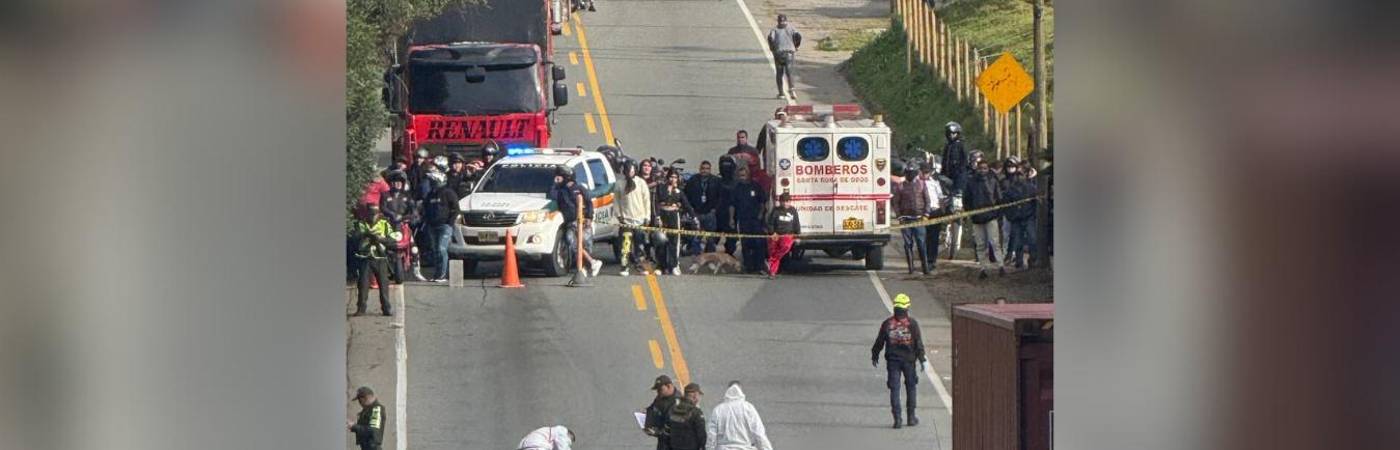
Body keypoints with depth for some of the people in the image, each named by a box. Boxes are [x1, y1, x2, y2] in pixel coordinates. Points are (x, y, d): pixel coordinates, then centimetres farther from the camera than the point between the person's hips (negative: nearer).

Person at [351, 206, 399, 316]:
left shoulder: (385, 224, 8)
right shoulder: (361, 224, 8)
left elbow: (393, 240, 0)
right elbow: (354, 235, -10)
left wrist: (380, 239, -16)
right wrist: (365, 233, -27)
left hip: (380, 258, 0)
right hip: (365, 258, 0)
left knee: (384, 283, -1)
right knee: (363, 283, -3)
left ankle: (386, 307, 7)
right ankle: (361, 308, 4)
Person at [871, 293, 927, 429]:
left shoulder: (887, 324, -3)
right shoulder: (912, 324, -7)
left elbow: (879, 342, 4)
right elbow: (919, 343, -7)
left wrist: (874, 356, 17)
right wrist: (922, 359, 0)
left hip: (892, 360, 0)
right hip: (909, 360, 0)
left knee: (894, 388, 2)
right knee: (911, 387, 15)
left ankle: (897, 419, -5)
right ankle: (911, 417, 18)